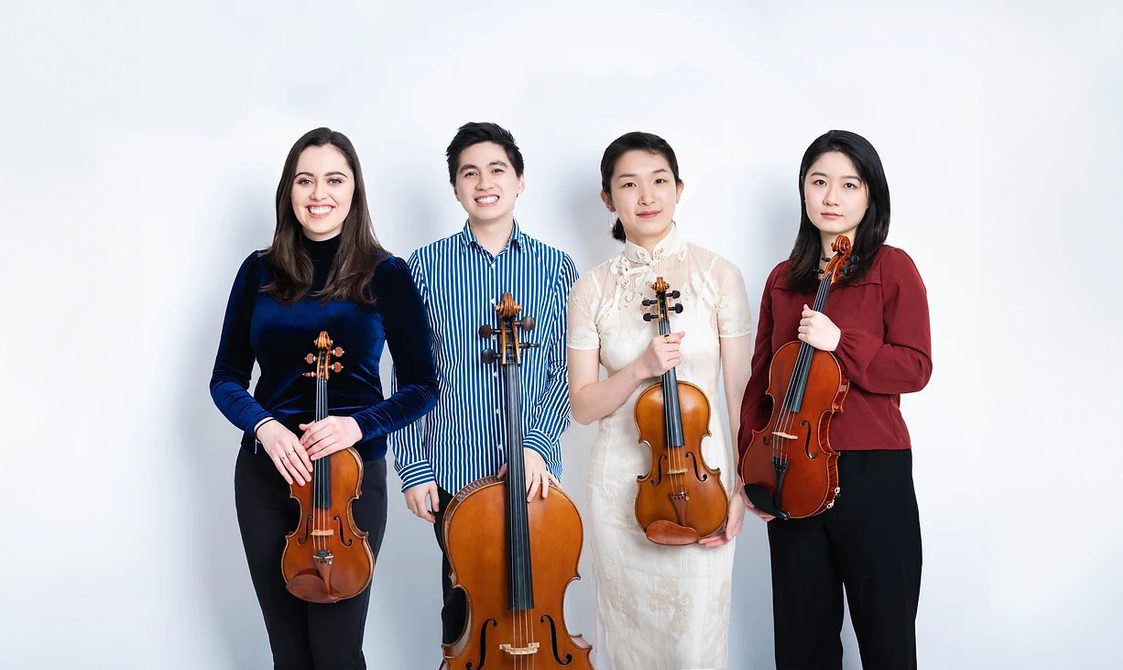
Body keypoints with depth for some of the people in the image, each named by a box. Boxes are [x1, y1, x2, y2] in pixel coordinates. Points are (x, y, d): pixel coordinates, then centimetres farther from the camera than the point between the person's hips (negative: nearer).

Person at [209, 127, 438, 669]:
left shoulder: (385, 274, -4)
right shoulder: (260, 272, 3)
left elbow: (421, 387, -2)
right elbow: (226, 379, 6)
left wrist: (359, 424, -19)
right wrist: (263, 425, -13)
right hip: (265, 471, 3)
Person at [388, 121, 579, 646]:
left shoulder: (554, 267, 2)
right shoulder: (426, 266, 1)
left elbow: (566, 370, 0)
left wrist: (536, 442, -14)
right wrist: (413, 467, -3)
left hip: (533, 475, 1)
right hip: (453, 471, 0)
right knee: (464, 605, 11)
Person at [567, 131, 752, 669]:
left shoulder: (717, 274, -3)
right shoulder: (594, 287, 1)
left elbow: (740, 391, -1)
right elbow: (582, 406, 1)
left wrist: (742, 490, -4)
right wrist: (640, 368, -16)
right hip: (621, 482, 2)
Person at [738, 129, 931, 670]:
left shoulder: (892, 267, -2)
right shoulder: (783, 279, 11)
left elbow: (914, 368, -9)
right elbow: (760, 378, 11)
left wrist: (839, 341, -20)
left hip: (873, 471, -4)